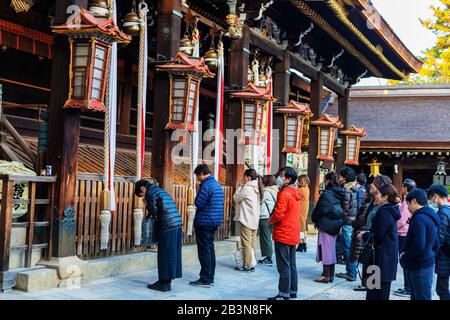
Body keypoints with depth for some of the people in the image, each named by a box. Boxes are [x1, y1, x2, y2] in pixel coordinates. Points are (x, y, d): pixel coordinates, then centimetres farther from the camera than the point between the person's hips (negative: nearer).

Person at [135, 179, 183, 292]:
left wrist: (147, 205, 11)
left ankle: (164, 283, 5)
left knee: (165, 255, -1)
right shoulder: (161, 190, 24)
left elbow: (153, 211, -8)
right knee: (173, 255, 12)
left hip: (168, 227, -8)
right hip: (178, 224, 8)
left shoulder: (150, 193, -2)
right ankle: (167, 281, 19)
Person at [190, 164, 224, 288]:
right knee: (210, 249, 13)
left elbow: (198, 203, -18)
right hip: (215, 222, 9)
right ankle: (210, 278, 18)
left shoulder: (206, 185, -16)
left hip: (204, 222, -9)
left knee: (204, 251, -4)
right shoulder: (217, 184, 14)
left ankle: (205, 279, -2)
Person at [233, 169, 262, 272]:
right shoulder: (256, 188, 11)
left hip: (246, 220, -9)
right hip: (254, 220, 9)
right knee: (252, 243, 11)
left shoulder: (247, 188, -15)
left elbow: (236, 198, -5)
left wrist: (240, 186, 1)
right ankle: (251, 264, 15)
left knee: (246, 243, -3)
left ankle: (247, 265, 0)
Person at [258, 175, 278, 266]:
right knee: (268, 238, 14)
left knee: (265, 238, 0)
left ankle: (268, 258, 2)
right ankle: (268, 257, 19)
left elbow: (259, 201, -10)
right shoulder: (276, 191, 9)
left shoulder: (266, 191, -14)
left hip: (265, 218, -8)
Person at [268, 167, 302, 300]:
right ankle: (293, 292, 20)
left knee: (284, 267, -3)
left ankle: (284, 295, 1)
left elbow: (278, 214, -22)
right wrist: (274, 219, 13)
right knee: (292, 265, 14)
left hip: (283, 235, -9)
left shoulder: (284, 194, -18)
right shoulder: (296, 193, 10)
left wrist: (270, 220, -3)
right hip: (293, 235, 9)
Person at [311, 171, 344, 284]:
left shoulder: (327, 194, -17)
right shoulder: (339, 194, 6)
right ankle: (331, 274, 21)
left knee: (326, 249, -1)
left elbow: (319, 210, -12)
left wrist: (315, 219, 4)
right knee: (332, 249, 14)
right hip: (336, 225, 8)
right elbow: (341, 209, 10)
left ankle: (326, 275, 4)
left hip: (326, 224, -8)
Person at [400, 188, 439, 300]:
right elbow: (435, 244, 21)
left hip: (420, 267, -10)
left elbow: (418, 245, -25)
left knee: (422, 297, -5)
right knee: (415, 296, 16)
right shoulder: (430, 217, 14)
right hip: (428, 263, 10)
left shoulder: (419, 218, -17)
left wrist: (404, 258, -10)